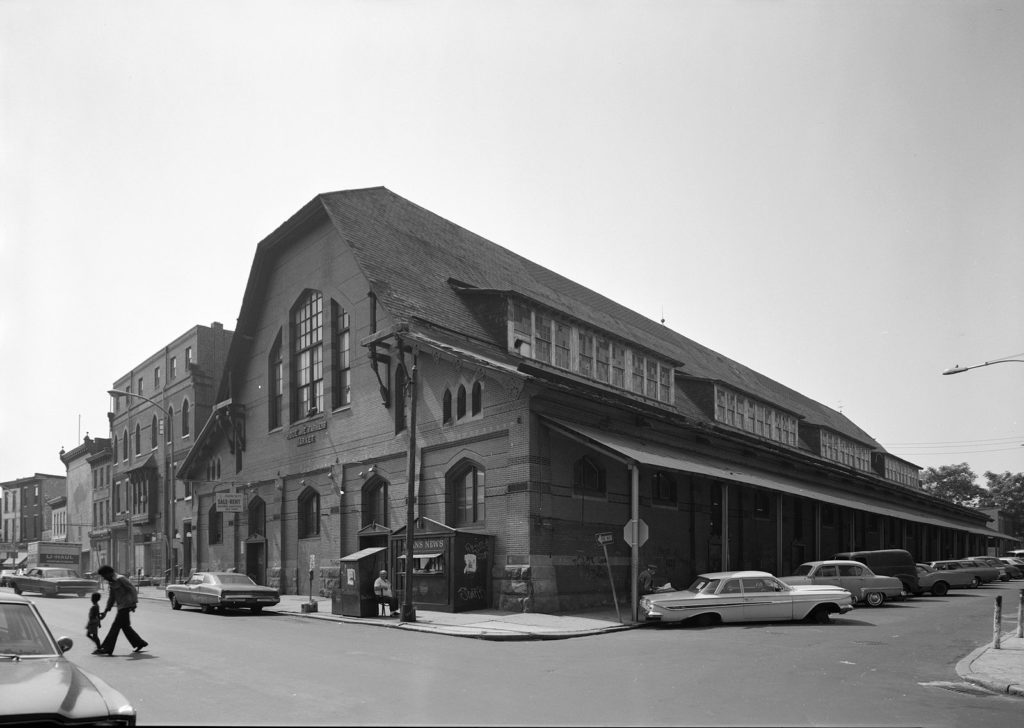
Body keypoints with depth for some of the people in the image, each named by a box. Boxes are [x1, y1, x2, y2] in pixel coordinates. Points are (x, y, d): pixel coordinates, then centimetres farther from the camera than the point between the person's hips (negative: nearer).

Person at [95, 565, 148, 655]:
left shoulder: (120, 579, -12)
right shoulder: (112, 583, 15)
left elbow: (133, 590, -16)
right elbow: (112, 598, 22)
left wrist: (134, 603, -22)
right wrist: (105, 611, 18)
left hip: (125, 606, -9)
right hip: (121, 607, 9)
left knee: (116, 626, -8)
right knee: (125, 626, 12)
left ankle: (106, 648, -7)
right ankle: (140, 643, 20)